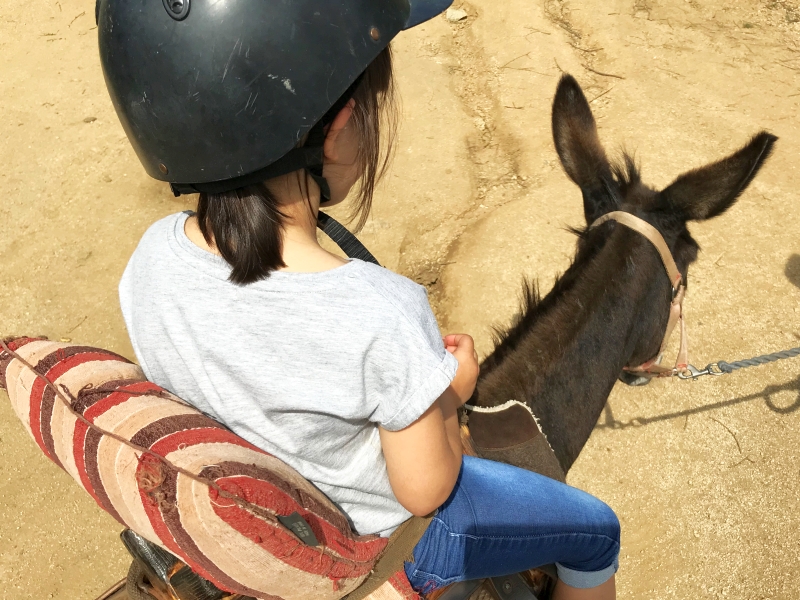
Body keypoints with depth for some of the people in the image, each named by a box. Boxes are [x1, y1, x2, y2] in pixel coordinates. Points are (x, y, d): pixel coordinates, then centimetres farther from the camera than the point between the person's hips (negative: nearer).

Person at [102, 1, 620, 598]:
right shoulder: (381, 318, -40)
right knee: (595, 530, 18)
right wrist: (453, 391, -6)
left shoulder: (152, 259, -23)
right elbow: (425, 490, -24)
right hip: (384, 543, -5)